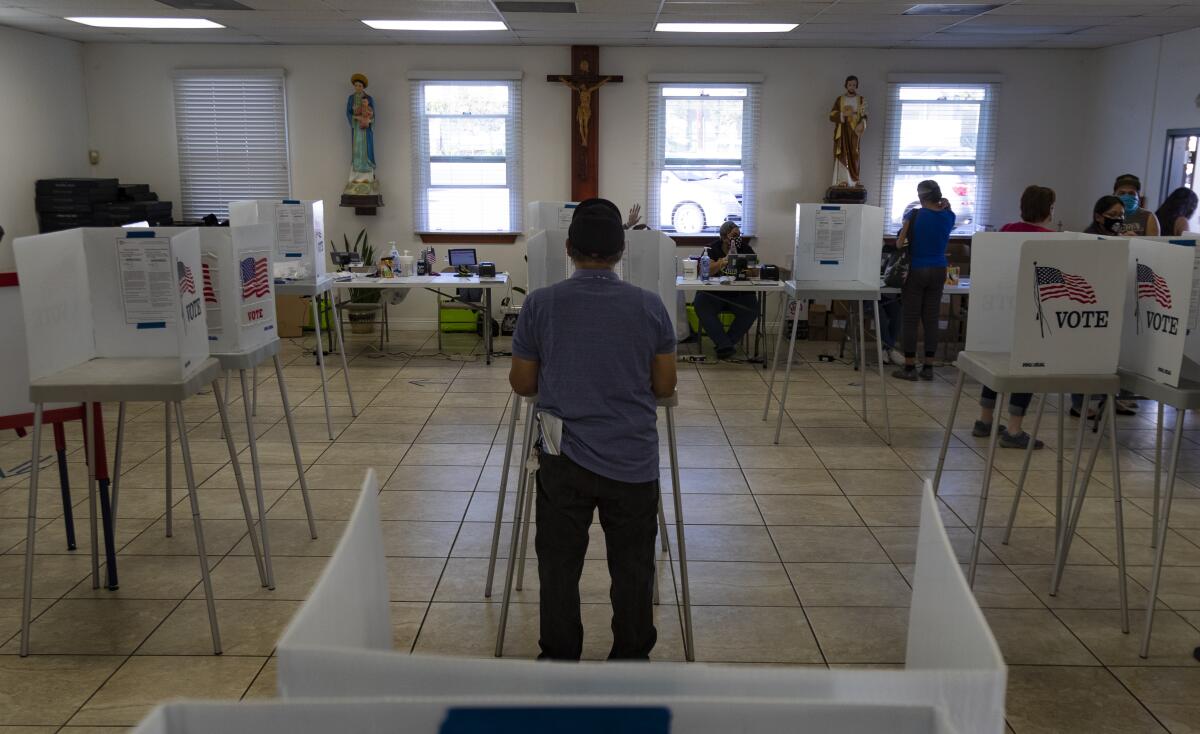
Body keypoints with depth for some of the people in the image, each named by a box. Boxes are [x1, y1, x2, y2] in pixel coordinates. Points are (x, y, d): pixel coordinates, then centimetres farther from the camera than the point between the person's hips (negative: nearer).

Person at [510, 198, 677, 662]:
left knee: (559, 565, 14)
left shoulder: (540, 304, -6)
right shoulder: (650, 306, -4)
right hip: (633, 461, 0)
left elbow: (522, 384, 3)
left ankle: (559, 663, 27)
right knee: (633, 568, 14)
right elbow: (665, 387, 3)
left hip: (564, 459, 0)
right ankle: (631, 664, 27)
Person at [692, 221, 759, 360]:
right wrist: (725, 260, -26)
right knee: (700, 304, -31)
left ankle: (723, 344, -17)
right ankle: (725, 344, -34)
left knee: (752, 308, -28)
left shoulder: (745, 249, 7)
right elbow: (706, 271, -13)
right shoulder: (712, 248, 2)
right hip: (713, 292, -1)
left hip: (739, 293, 1)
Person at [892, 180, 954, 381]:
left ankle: (909, 367, 2)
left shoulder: (914, 215, -8)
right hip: (938, 272, 4)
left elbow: (899, 243, -6)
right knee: (931, 320, 7)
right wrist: (944, 206, 9)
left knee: (911, 320, 1)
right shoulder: (948, 217, 1)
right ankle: (928, 367, 10)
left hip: (916, 271, -3)